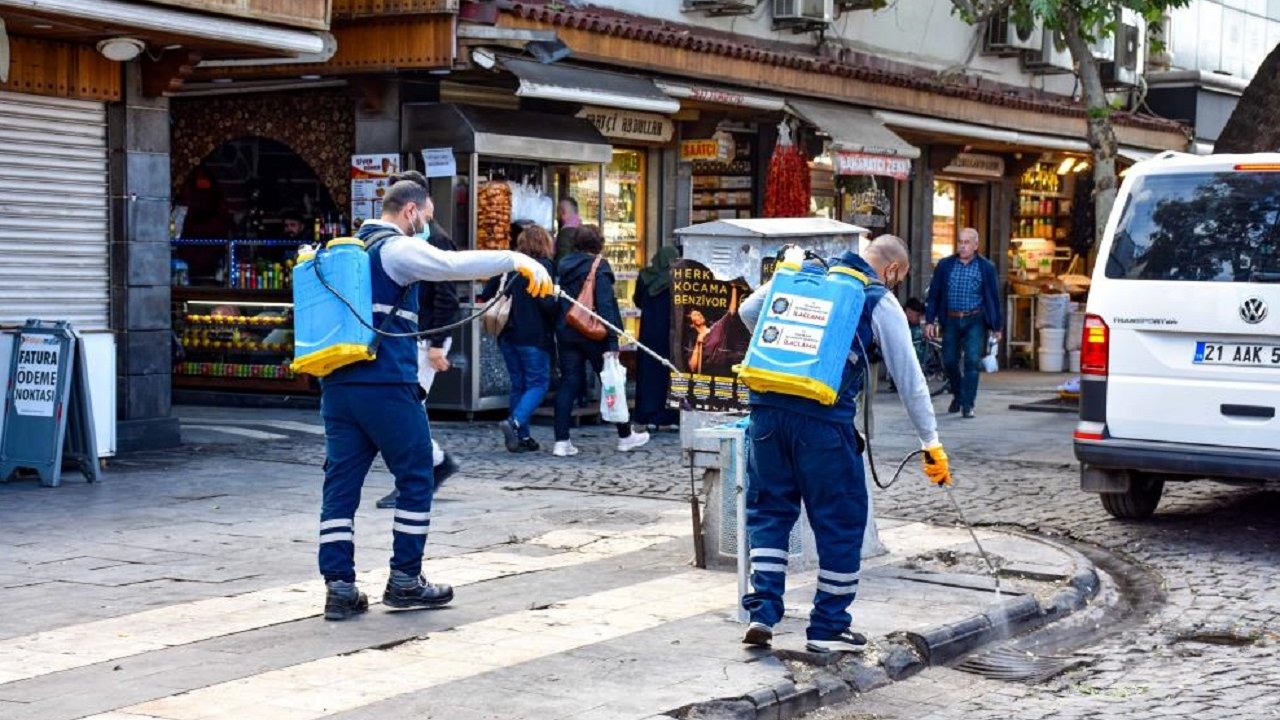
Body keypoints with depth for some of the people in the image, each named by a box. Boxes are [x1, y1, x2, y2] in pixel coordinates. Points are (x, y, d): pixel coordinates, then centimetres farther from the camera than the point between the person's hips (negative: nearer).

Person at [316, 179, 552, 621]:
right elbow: (454, 265, -21)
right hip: (386, 385, -8)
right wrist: (518, 260, -23)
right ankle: (404, 581, 9)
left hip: (337, 384, 8)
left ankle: (339, 587, 3)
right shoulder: (397, 249, -6)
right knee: (416, 479, 5)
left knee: (341, 483, 6)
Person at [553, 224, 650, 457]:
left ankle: (561, 441, -3)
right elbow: (606, 305, -17)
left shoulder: (564, 266, 8)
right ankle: (625, 436, 19)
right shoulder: (598, 268, -12)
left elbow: (558, 301, 13)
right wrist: (612, 341, -18)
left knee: (569, 383, 5)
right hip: (592, 334, -5)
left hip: (566, 333, 5)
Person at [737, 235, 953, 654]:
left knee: (769, 510, 16)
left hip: (768, 407, 4)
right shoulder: (882, 304, 6)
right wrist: (931, 444, 11)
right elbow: (909, 379, 6)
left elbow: (748, 312, 15)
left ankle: (762, 613, 8)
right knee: (840, 521, 10)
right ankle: (828, 627, 16)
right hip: (824, 420, -4)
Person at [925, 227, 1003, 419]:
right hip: (951, 320, 2)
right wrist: (930, 320, 1)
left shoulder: (986, 268, 1)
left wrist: (997, 326, 4)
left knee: (972, 361, -9)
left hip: (975, 321, -2)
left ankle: (967, 405, -5)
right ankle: (958, 395, 32)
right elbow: (934, 293, 7)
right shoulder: (945, 266, 5)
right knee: (949, 361, 7)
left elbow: (994, 297, 5)